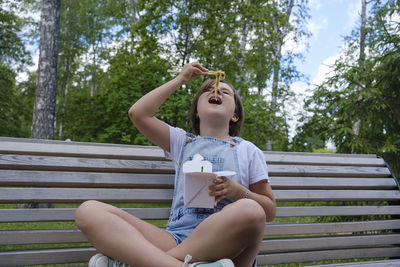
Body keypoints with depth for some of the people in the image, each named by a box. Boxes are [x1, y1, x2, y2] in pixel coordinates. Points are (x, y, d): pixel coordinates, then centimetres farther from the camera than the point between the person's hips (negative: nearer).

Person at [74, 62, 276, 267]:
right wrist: (180, 79, 19)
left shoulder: (247, 150, 18)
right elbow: (138, 113, 10)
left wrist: (237, 191, -4)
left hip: (223, 243, -1)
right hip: (176, 238, 2)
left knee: (249, 210, -38)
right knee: (88, 211, -18)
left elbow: (270, 210, 16)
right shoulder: (182, 142, 23)